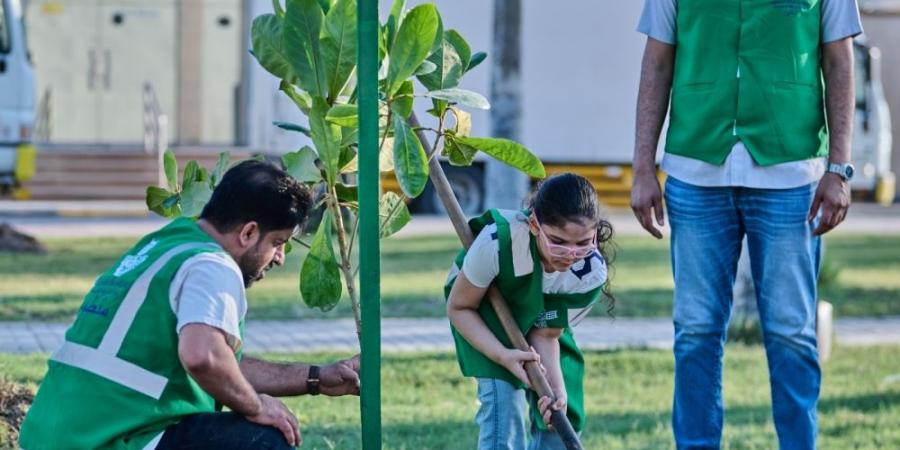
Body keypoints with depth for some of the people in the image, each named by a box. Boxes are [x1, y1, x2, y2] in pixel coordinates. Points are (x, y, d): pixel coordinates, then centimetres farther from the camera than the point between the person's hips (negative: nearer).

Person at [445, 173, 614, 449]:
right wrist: (503, 355, -39)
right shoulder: (498, 241, -41)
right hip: (484, 312, -4)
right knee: (504, 395, -25)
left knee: (564, 412, -4)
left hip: (536, 318, 4)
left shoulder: (592, 273, -31)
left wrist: (556, 386, -37)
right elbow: (458, 307, -25)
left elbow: (545, 333, -19)